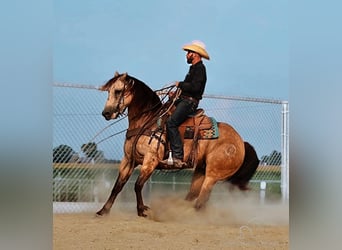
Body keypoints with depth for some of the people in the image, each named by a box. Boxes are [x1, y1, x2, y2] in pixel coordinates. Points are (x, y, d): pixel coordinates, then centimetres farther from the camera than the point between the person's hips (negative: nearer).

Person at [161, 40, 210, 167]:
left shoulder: (199, 69, -10)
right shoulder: (194, 68, 23)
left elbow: (195, 87, -23)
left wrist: (180, 84, -11)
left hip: (189, 102, -11)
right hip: (183, 100, 11)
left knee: (171, 122, -26)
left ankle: (178, 157, -30)